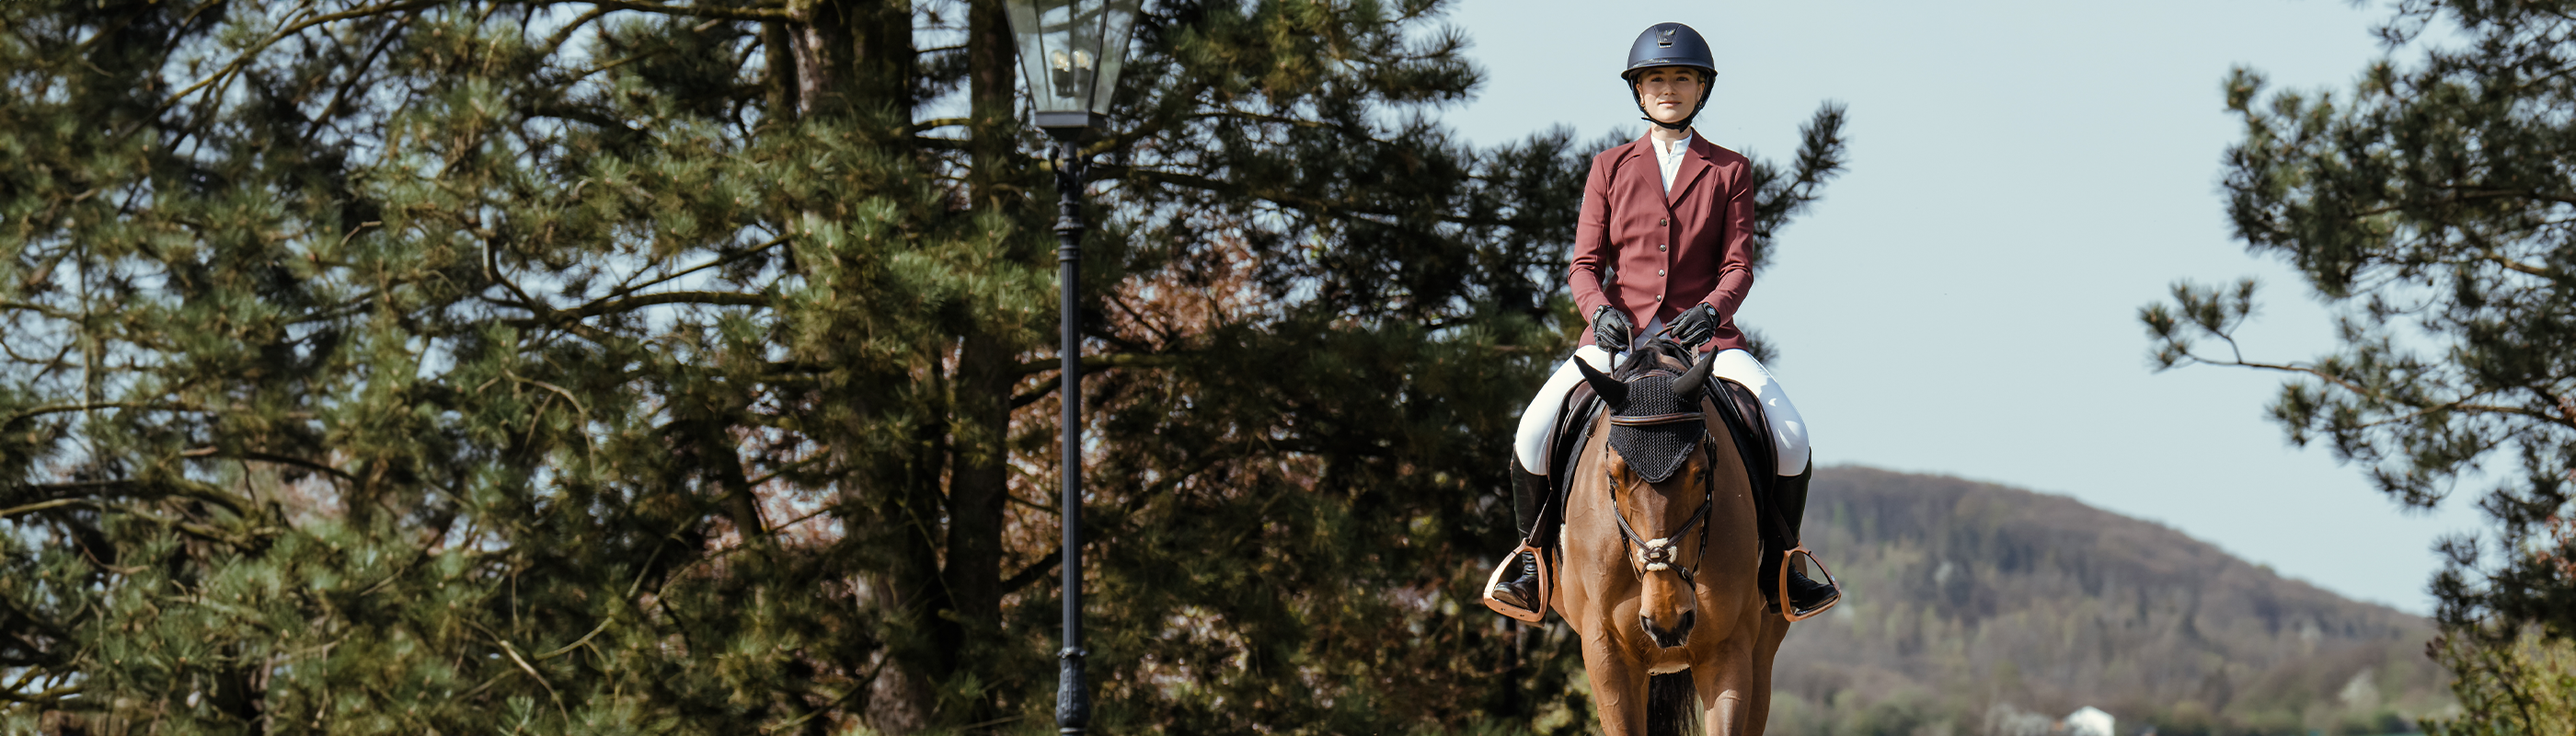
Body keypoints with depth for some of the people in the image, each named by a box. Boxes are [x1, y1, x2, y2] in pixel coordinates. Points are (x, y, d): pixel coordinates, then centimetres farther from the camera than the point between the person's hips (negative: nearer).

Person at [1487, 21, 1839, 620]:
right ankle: (1535, 564, -2)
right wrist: (1600, 311, -16)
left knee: (1789, 435, -23)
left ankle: (1778, 568, -1)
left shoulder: (1729, 171, 9)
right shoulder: (1610, 169, 11)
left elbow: (1738, 266, 2)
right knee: (1535, 429, -24)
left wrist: (1712, 310, -19)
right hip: (1618, 334, 0)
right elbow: (1585, 263, 6)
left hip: (1704, 333, 0)